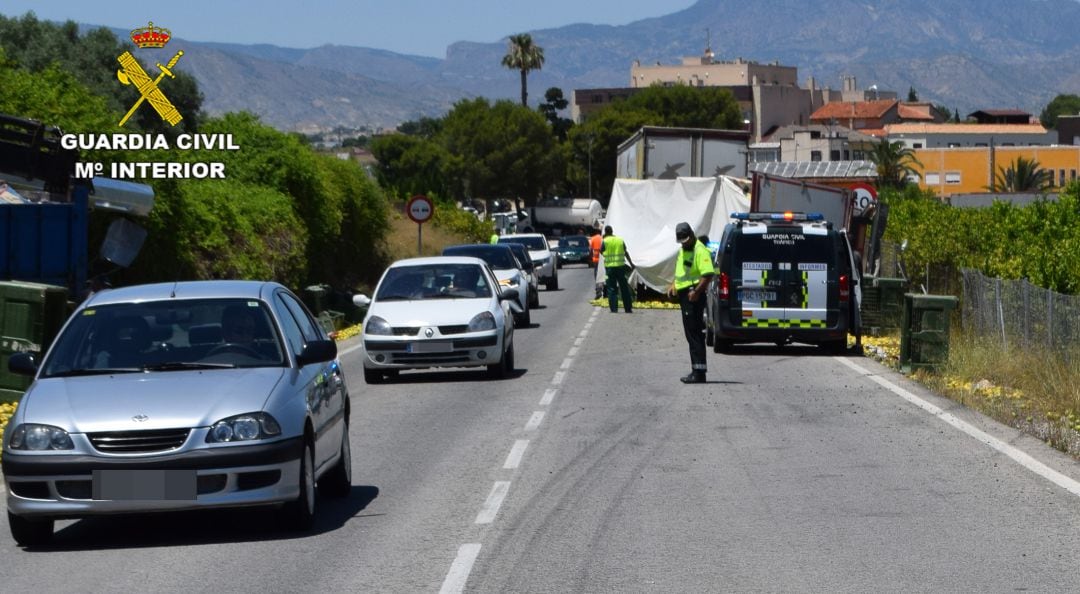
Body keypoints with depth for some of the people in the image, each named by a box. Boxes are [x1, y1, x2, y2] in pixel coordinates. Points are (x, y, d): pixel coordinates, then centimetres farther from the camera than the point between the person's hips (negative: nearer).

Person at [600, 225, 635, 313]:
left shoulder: (605, 241, -6)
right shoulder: (620, 240, 5)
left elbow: (601, 251, 6)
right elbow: (626, 253, 10)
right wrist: (631, 263, 18)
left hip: (610, 267, -3)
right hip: (620, 266, 3)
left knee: (611, 289, 2)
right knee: (624, 288, 9)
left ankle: (614, 308, -4)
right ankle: (628, 308, 11)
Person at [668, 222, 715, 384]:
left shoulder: (700, 251, -14)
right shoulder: (682, 250, 18)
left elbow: (708, 274, -24)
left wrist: (696, 292, -30)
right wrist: (674, 285, 17)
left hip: (693, 295, -10)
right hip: (684, 294, 10)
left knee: (694, 334, -11)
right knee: (691, 333, 12)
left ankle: (699, 373, -12)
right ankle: (697, 371, 16)